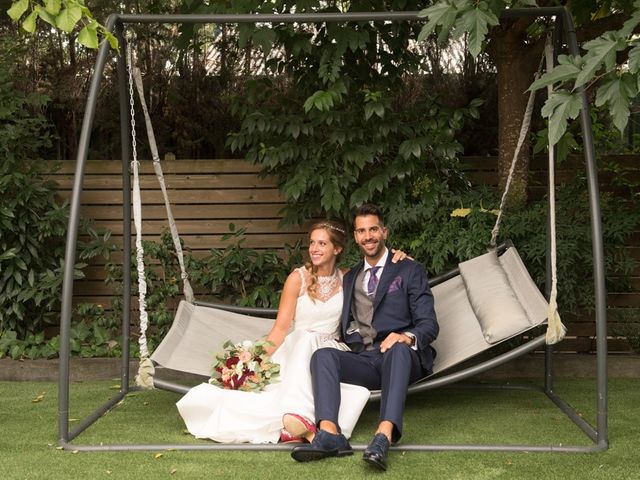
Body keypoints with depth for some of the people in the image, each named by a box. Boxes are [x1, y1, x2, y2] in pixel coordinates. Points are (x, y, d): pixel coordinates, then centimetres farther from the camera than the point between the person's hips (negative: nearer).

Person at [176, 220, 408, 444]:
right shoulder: (298, 278, -2)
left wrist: (395, 260, 3)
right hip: (296, 349, -2)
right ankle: (297, 418, -44)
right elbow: (281, 327, -5)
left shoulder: (346, 279, 7)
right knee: (307, 340, -38)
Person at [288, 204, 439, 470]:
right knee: (323, 355, -26)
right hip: (363, 360, 4)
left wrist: (408, 337, -21)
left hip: (403, 357, -3)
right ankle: (330, 434, -45)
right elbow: (345, 326, 23)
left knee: (399, 349, -39)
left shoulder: (410, 271, 10)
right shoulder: (350, 278, 24)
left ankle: (384, 436, -56)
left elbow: (429, 324, 1)